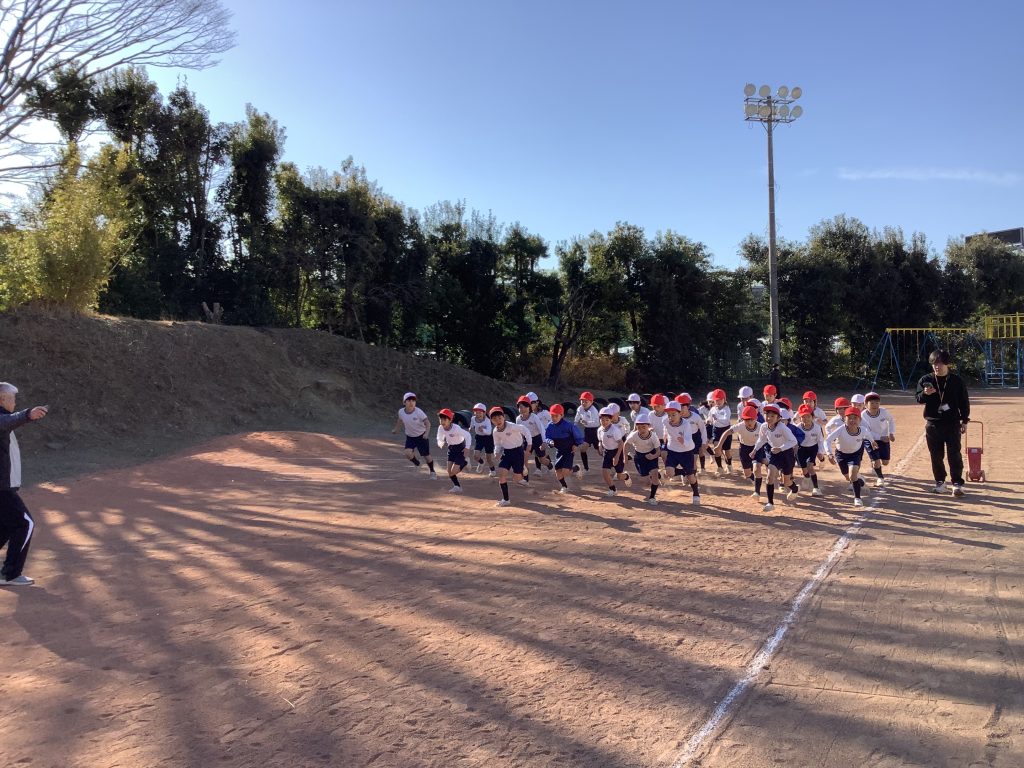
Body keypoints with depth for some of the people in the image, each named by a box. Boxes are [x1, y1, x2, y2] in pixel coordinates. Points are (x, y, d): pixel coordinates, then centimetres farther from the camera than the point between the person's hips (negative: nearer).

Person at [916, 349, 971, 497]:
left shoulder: (957, 381, 1)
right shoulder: (925, 380, 1)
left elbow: (964, 402, 6)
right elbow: (919, 399, -4)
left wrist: (965, 421, 3)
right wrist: (925, 394, -27)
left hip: (952, 423, -1)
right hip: (933, 424, 2)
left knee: (954, 454, -4)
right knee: (936, 455, 8)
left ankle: (957, 484, 1)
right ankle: (940, 482, 20)